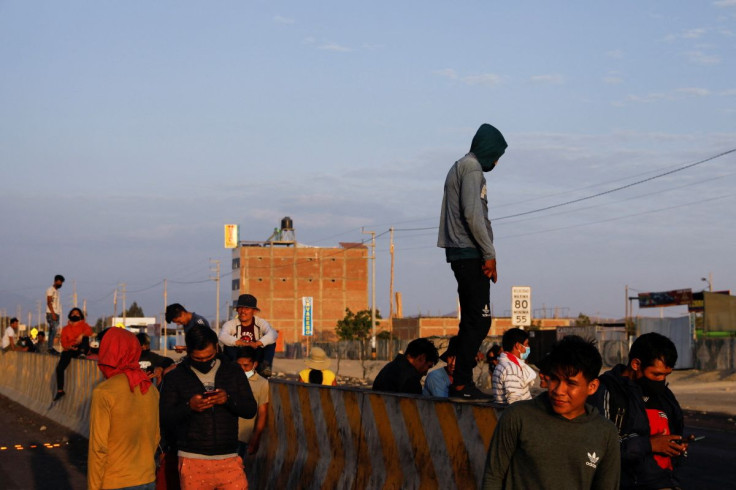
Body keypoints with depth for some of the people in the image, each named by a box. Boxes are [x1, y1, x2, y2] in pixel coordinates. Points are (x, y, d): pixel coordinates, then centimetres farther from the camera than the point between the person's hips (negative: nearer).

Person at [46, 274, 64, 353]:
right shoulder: (50, 290, -2)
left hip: (56, 314, 8)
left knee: (53, 332, 5)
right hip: (51, 314, -8)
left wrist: (57, 314, 13)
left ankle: (51, 348, 4)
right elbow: (49, 302, -11)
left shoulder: (56, 291, 23)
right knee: (53, 330, -16)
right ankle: (50, 348, -19)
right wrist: (53, 313, -19)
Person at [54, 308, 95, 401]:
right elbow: (64, 343, 6)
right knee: (59, 368, -21)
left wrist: (81, 335, -33)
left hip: (80, 348, -1)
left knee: (85, 336, -27)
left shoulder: (83, 324, 11)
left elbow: (89, 330, -13)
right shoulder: (65, 329, 16)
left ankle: (82, 353, -34)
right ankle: (60, 390, -16)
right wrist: (69, 347, -16)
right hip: (70, 350, 1)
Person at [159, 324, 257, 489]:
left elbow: (251, 410, 4)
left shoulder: (234, 372, 9)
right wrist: (188, 407, -18)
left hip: (229, 459, 1)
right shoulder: (174, 378, 3)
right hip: (192, 461, -1)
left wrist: (229, 399, -14)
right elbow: (164, 419, -1)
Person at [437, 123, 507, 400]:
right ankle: (462, 382, -13)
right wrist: (489, 254, -15)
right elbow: (472, 214, -18)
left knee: (472, 320, 10)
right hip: (471, 254, -10)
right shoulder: (472, 168, -8)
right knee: (479, 319, -11)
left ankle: (461, 382, 10)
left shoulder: (459, 167, 24)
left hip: (460, 253, 10)